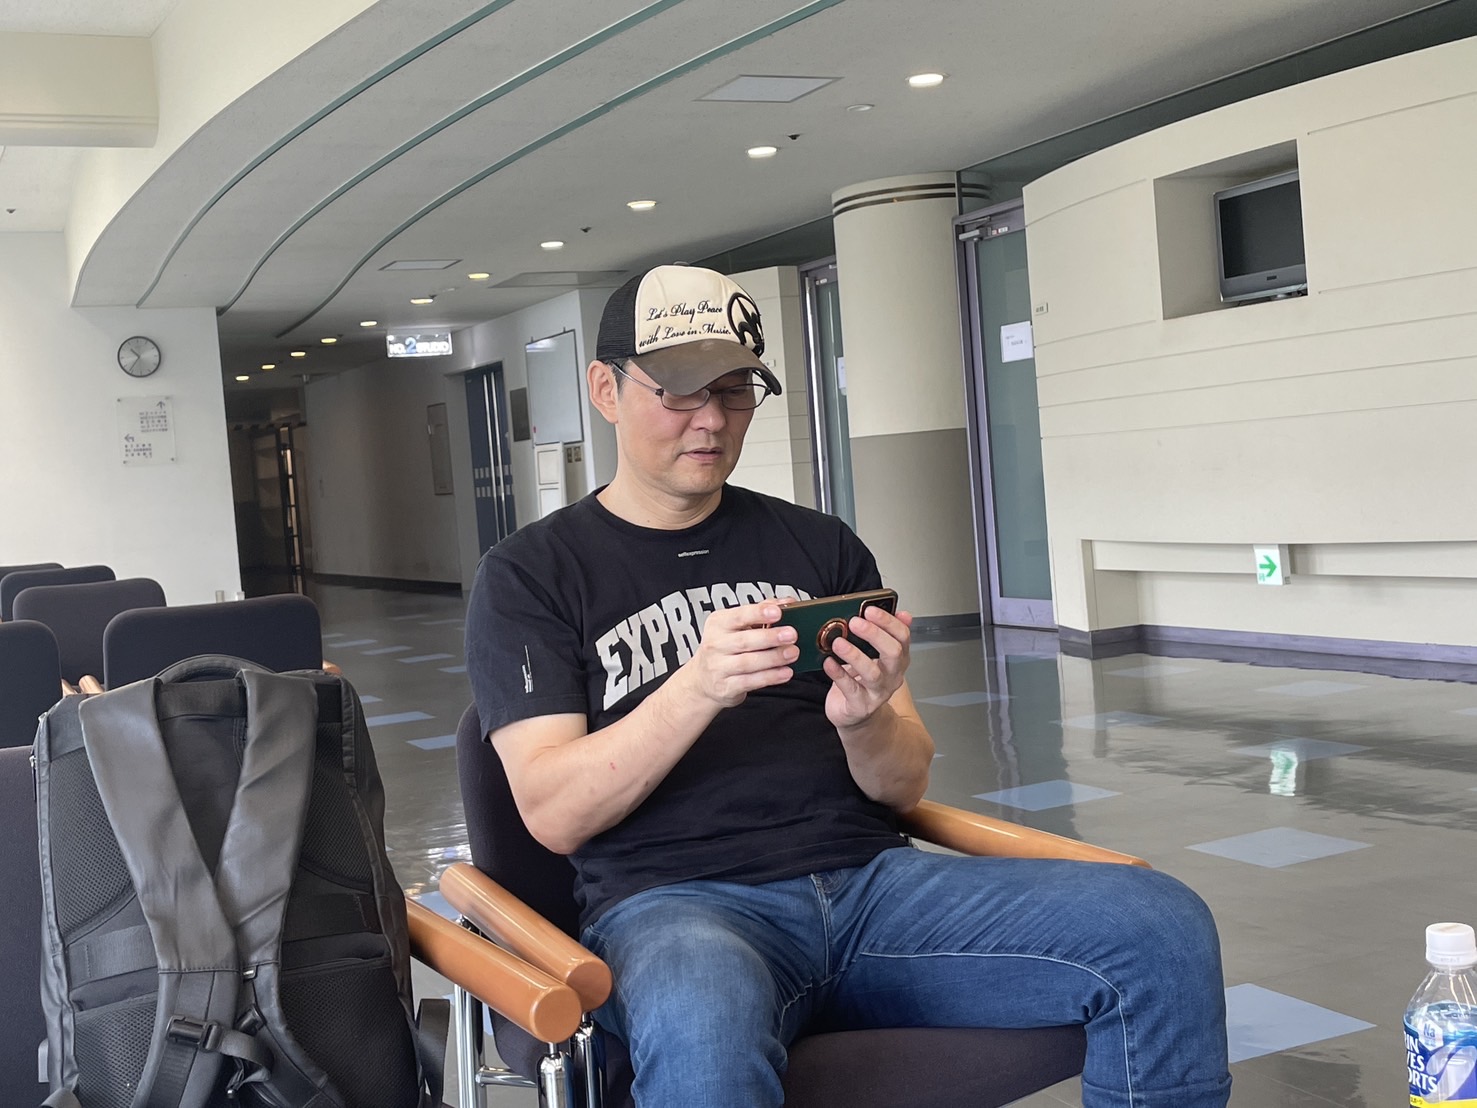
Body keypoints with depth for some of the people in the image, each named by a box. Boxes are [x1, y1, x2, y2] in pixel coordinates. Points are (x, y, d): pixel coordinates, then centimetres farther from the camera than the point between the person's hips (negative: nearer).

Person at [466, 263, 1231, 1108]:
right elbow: (555, 814, -4)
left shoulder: (821, 547, 15)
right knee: (702, 1026, -42)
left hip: (870, 879, 4)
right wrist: (698, 689, -19)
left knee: (1163, 930, -18)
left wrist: (865, 720, -12)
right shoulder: (530, 575, 8)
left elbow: (906, 788, 12)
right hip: (674, 905, -4)